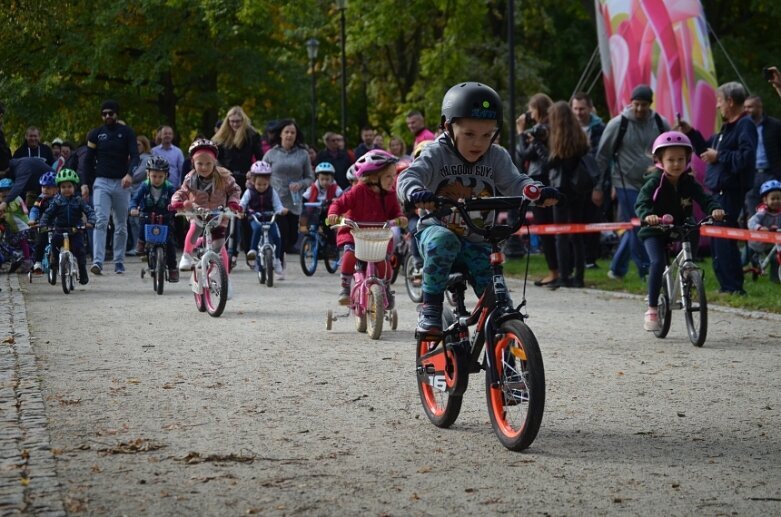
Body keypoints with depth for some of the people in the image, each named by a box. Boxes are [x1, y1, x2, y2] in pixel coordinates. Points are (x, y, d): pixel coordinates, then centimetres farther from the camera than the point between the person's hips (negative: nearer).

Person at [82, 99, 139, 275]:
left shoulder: (127, 132, 5)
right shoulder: (96, 134, 9)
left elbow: (134, 156, -5)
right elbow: (88, 160, 11)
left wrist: (129, 174, -23)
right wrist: (85, 184, 2)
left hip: (121, 183, 0)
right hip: (101, 182, 0)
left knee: (121, 226, 7)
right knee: (100, 221, -15)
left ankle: (119, 262, 15)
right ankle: (97, 261, -23)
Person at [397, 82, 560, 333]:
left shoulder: (497, 157, 2)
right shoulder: (437, 154, -8)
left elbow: (514, 182, -9)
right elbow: (409, 176, -21)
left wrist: (538, 192, -33)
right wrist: (416, 192, -46)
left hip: (477, 241, 3)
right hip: (437, 229, -3)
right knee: (443, 242, -39)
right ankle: (430, 306, -25)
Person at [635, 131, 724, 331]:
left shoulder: (689, 183, -1)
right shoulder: (654, 182, -12)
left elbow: (705, 199, -11)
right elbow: (641, 203, -24)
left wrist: (715, 209, -34)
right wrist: (647, 215, -47)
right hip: (655, 232, -5)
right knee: (658, 262, -23)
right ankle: (652, 309, -17)